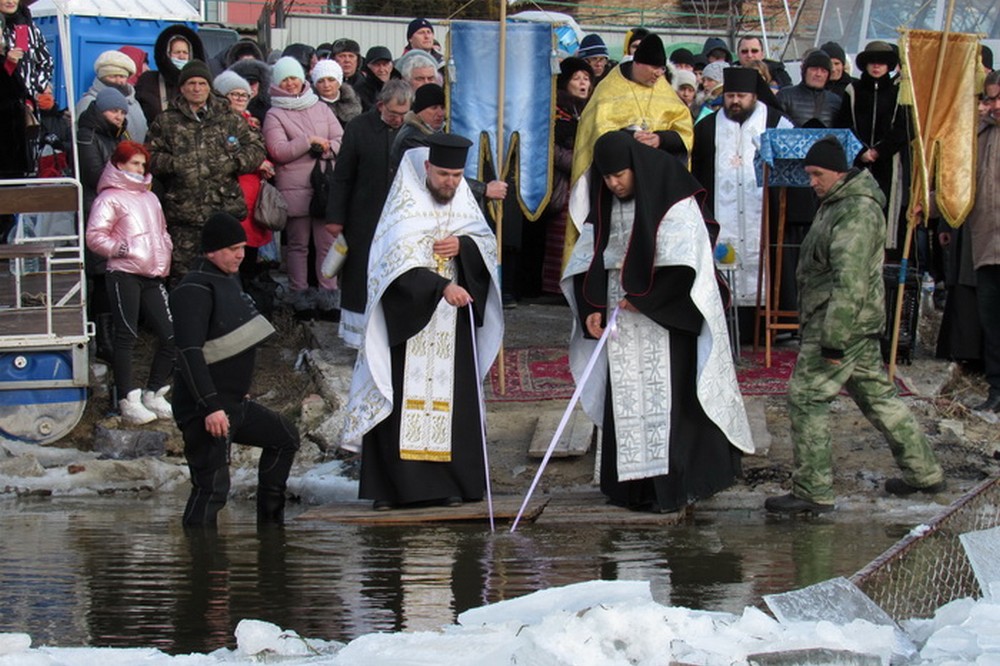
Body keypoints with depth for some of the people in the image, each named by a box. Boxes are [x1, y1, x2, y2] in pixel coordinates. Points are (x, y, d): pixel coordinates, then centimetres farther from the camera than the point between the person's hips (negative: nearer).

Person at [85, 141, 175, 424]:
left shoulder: (150, 198, 23)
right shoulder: (110, 198, -1)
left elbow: (162, 232, 32)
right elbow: (95, 237, -9)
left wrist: (165, 256, 15)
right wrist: (120, 249, -14)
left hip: (153, 276, 7)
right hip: (124, 275, -7)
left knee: (170, 335, 1)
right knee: (126, 337, -6)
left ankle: (154, 394, 13)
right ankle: (128, 401, -4)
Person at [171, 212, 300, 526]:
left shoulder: (229, 279, 13)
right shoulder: (195, 290, -18)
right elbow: (190, 353, -26)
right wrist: (211, 406, -29)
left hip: (235, 403, 10)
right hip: (206, 411, -10)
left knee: (285, 436, 21)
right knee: (212, 487, -12)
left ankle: (270, 523, 26)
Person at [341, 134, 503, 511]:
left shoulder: (463, 200, 9)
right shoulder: (405, 205, -7)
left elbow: (489, 244, 11)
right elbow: (399, 260, -19)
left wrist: (463, 245, -11)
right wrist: (442, 286, -30)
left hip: (451, 323, 4)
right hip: (406, 317, -4)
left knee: (452, 395, 2)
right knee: (400, 398, -6)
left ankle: (449, 483, 6)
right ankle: (390, 487, -5)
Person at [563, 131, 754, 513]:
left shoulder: (672, 202, -9)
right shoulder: (605, 206, 11)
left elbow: (681, 260, -16)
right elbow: (589, 260, 9)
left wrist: (645, 298, -16)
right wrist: (592, 308, -4)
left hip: (665, 318, -6)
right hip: (620, 314, 6)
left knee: (667, 394, -9)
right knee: (625, 395, 3)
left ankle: (671, 485, -7)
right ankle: (632, 483, 5)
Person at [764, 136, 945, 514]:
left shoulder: (857, 211, -19)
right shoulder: (837, 204, 16)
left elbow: (850, 282, -25)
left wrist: (833, 341, -26)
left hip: (840, 322, -11)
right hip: (859, 326, 11)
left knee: (806, 397, -9)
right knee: (877, 395, 16)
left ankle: (813, 492, -6)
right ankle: (924, 472, 23)